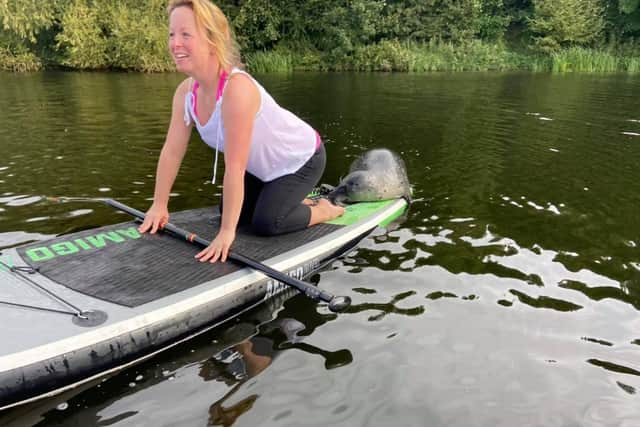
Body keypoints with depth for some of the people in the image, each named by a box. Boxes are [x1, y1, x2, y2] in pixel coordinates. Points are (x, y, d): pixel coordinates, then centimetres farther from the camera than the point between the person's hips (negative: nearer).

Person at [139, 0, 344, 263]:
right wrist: (159, 206, -6)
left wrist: (227, 231, -34)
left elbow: (235, 168, -38)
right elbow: (172, 152, -7)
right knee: (231, 211, 9)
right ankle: (296, 203, 28)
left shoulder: (237, 88, -38)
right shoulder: (186, 92, -13)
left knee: (265, 223, -17)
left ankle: (324, 211, 10)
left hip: (301, 159, -8)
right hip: (265, 166, 8)